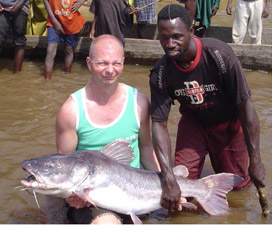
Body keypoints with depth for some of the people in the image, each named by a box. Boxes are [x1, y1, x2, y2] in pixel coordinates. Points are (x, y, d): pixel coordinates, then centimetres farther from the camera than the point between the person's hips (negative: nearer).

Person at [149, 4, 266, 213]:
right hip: (194, 121, 2)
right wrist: (169, 181, -31)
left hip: (229, 122, -2)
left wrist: (255, 161, -23)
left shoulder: (219, 55, -33)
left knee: (237, 183, 5)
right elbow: (159, 124, -22)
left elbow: (246, 106, -26)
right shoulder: (160, 73, -24)